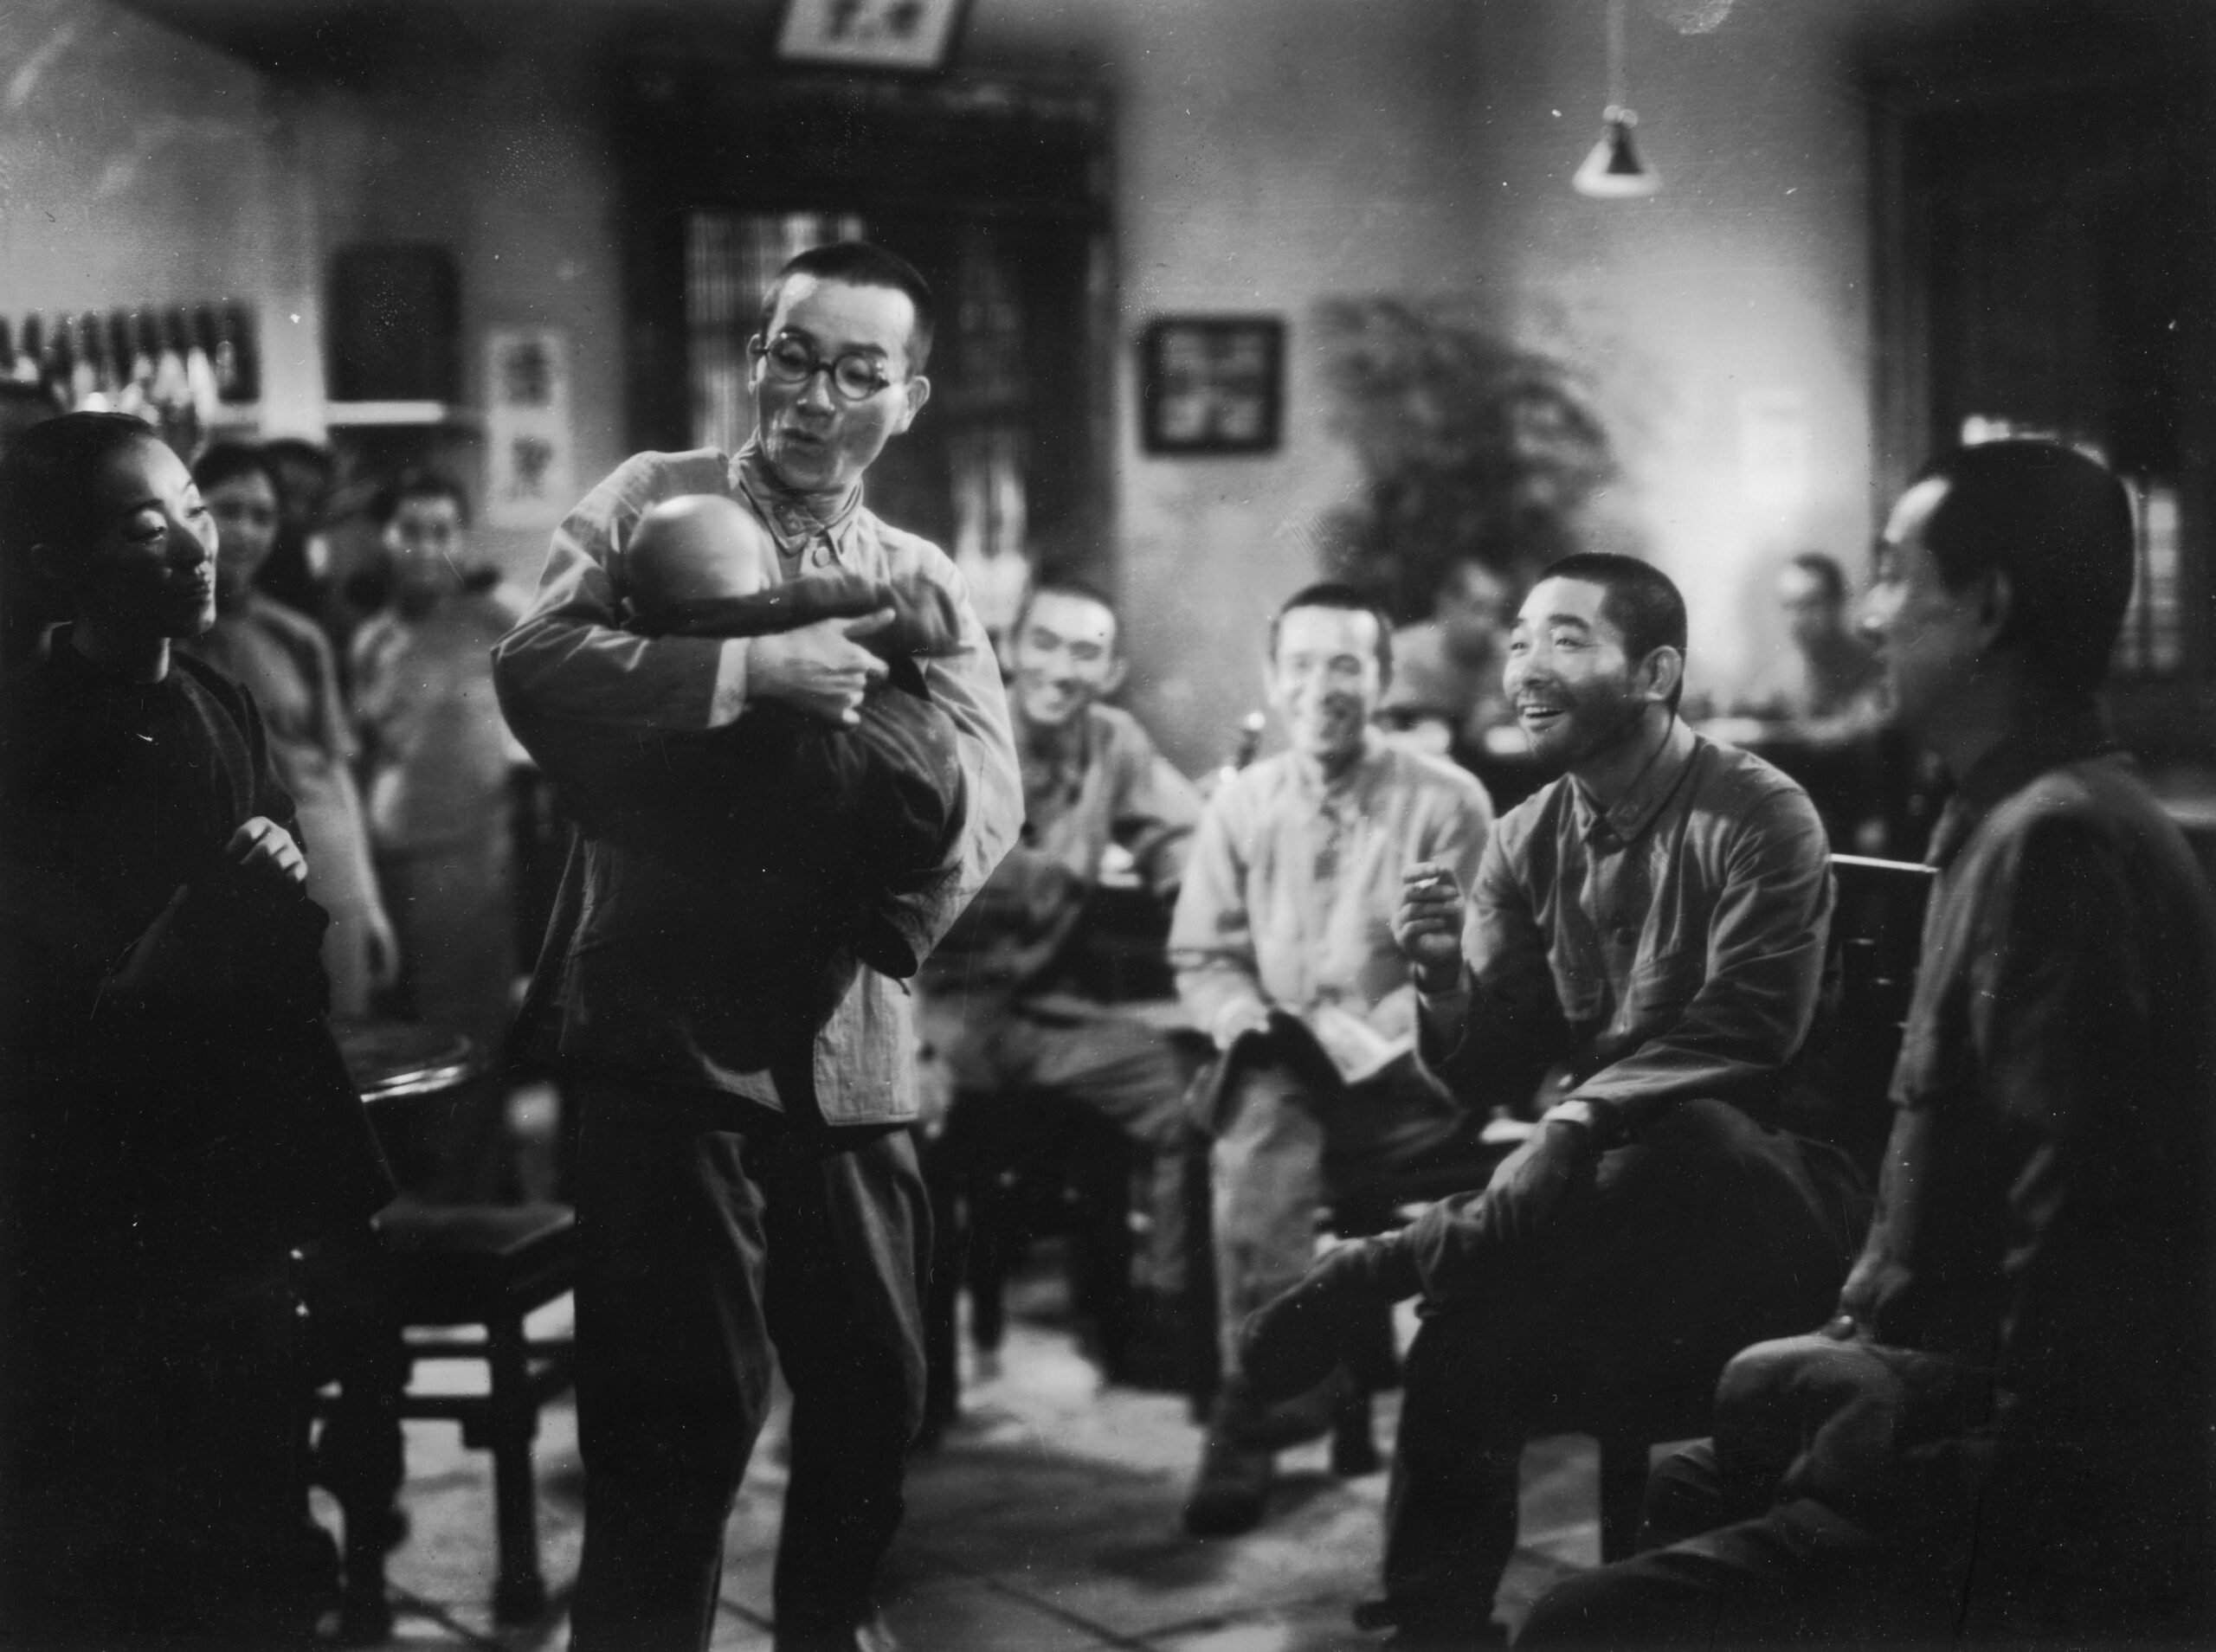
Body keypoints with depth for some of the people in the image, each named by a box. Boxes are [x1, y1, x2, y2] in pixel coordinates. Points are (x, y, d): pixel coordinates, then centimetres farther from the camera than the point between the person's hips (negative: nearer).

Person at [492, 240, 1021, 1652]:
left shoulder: (925, 585, 12)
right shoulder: (654, 502, 2)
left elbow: (990, 791, -2)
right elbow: (534, 663, -15)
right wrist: (753, 667, -23)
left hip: (852, 1042, 4)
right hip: (669, 1029, -4)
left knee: (876, 1388, 13)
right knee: (681, 1403, 0)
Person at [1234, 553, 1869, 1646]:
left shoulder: (1757, 816, -9)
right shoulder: (1525, 843, 8)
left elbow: (1749, 1030, -19)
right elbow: (1492, 1080, 5)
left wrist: (1585, 1113, -31)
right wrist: (1445, 981, -16)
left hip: (1749, 1180, -4)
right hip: (1602, 1185, 4)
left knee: (1686, 1148, -38)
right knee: (1475, 1320, -27)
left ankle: (1384, 1265, -25)